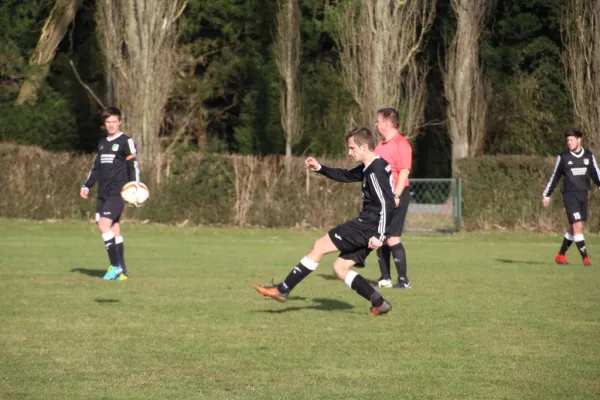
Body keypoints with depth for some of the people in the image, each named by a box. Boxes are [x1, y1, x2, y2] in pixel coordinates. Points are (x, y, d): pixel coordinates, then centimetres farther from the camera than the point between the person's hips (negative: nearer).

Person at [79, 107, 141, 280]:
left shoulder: (126, 142, -2)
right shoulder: (102, 143, 18)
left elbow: (133, 166, -8)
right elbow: (96, 167, 26)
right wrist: (86, 186, 19)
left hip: (117, 192, -7)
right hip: (103, 193, 7)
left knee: (104, 224, -19)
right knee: (114, 229, 5)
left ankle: (115, 265, -13)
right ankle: (122, 271, 7)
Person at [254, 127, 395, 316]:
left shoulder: (376, 170, -16)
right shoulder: (367, 168, 15)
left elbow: (386, 204, -23)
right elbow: (345, 175, 31)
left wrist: (379, 235, -27)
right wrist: (320, 168, 18)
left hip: (368, 226, -10)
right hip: (367, 225, 10)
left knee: (319, 246, -7)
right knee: (340, 268, 12)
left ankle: (283, 290, -3)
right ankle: (379, 303, 7)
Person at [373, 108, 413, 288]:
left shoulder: (401, 144, -12)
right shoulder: (381, 145, 16)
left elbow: (404, 172, -19)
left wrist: (396, 195, -25)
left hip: (395, 197, -9)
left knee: (392, 238, -11)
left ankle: (403, 280, -4)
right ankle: (385, 278, 17)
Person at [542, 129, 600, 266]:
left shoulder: (589, 156, 7)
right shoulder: (563, 157, -1)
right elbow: (555, 176, 7)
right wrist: (546, 194, 10)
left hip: (583, 195, 4)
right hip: (570, 195, -4)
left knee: (573, 228, 9)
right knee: (578, 226, -14)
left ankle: (561, 255, 24)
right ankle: (585, 257, -13)